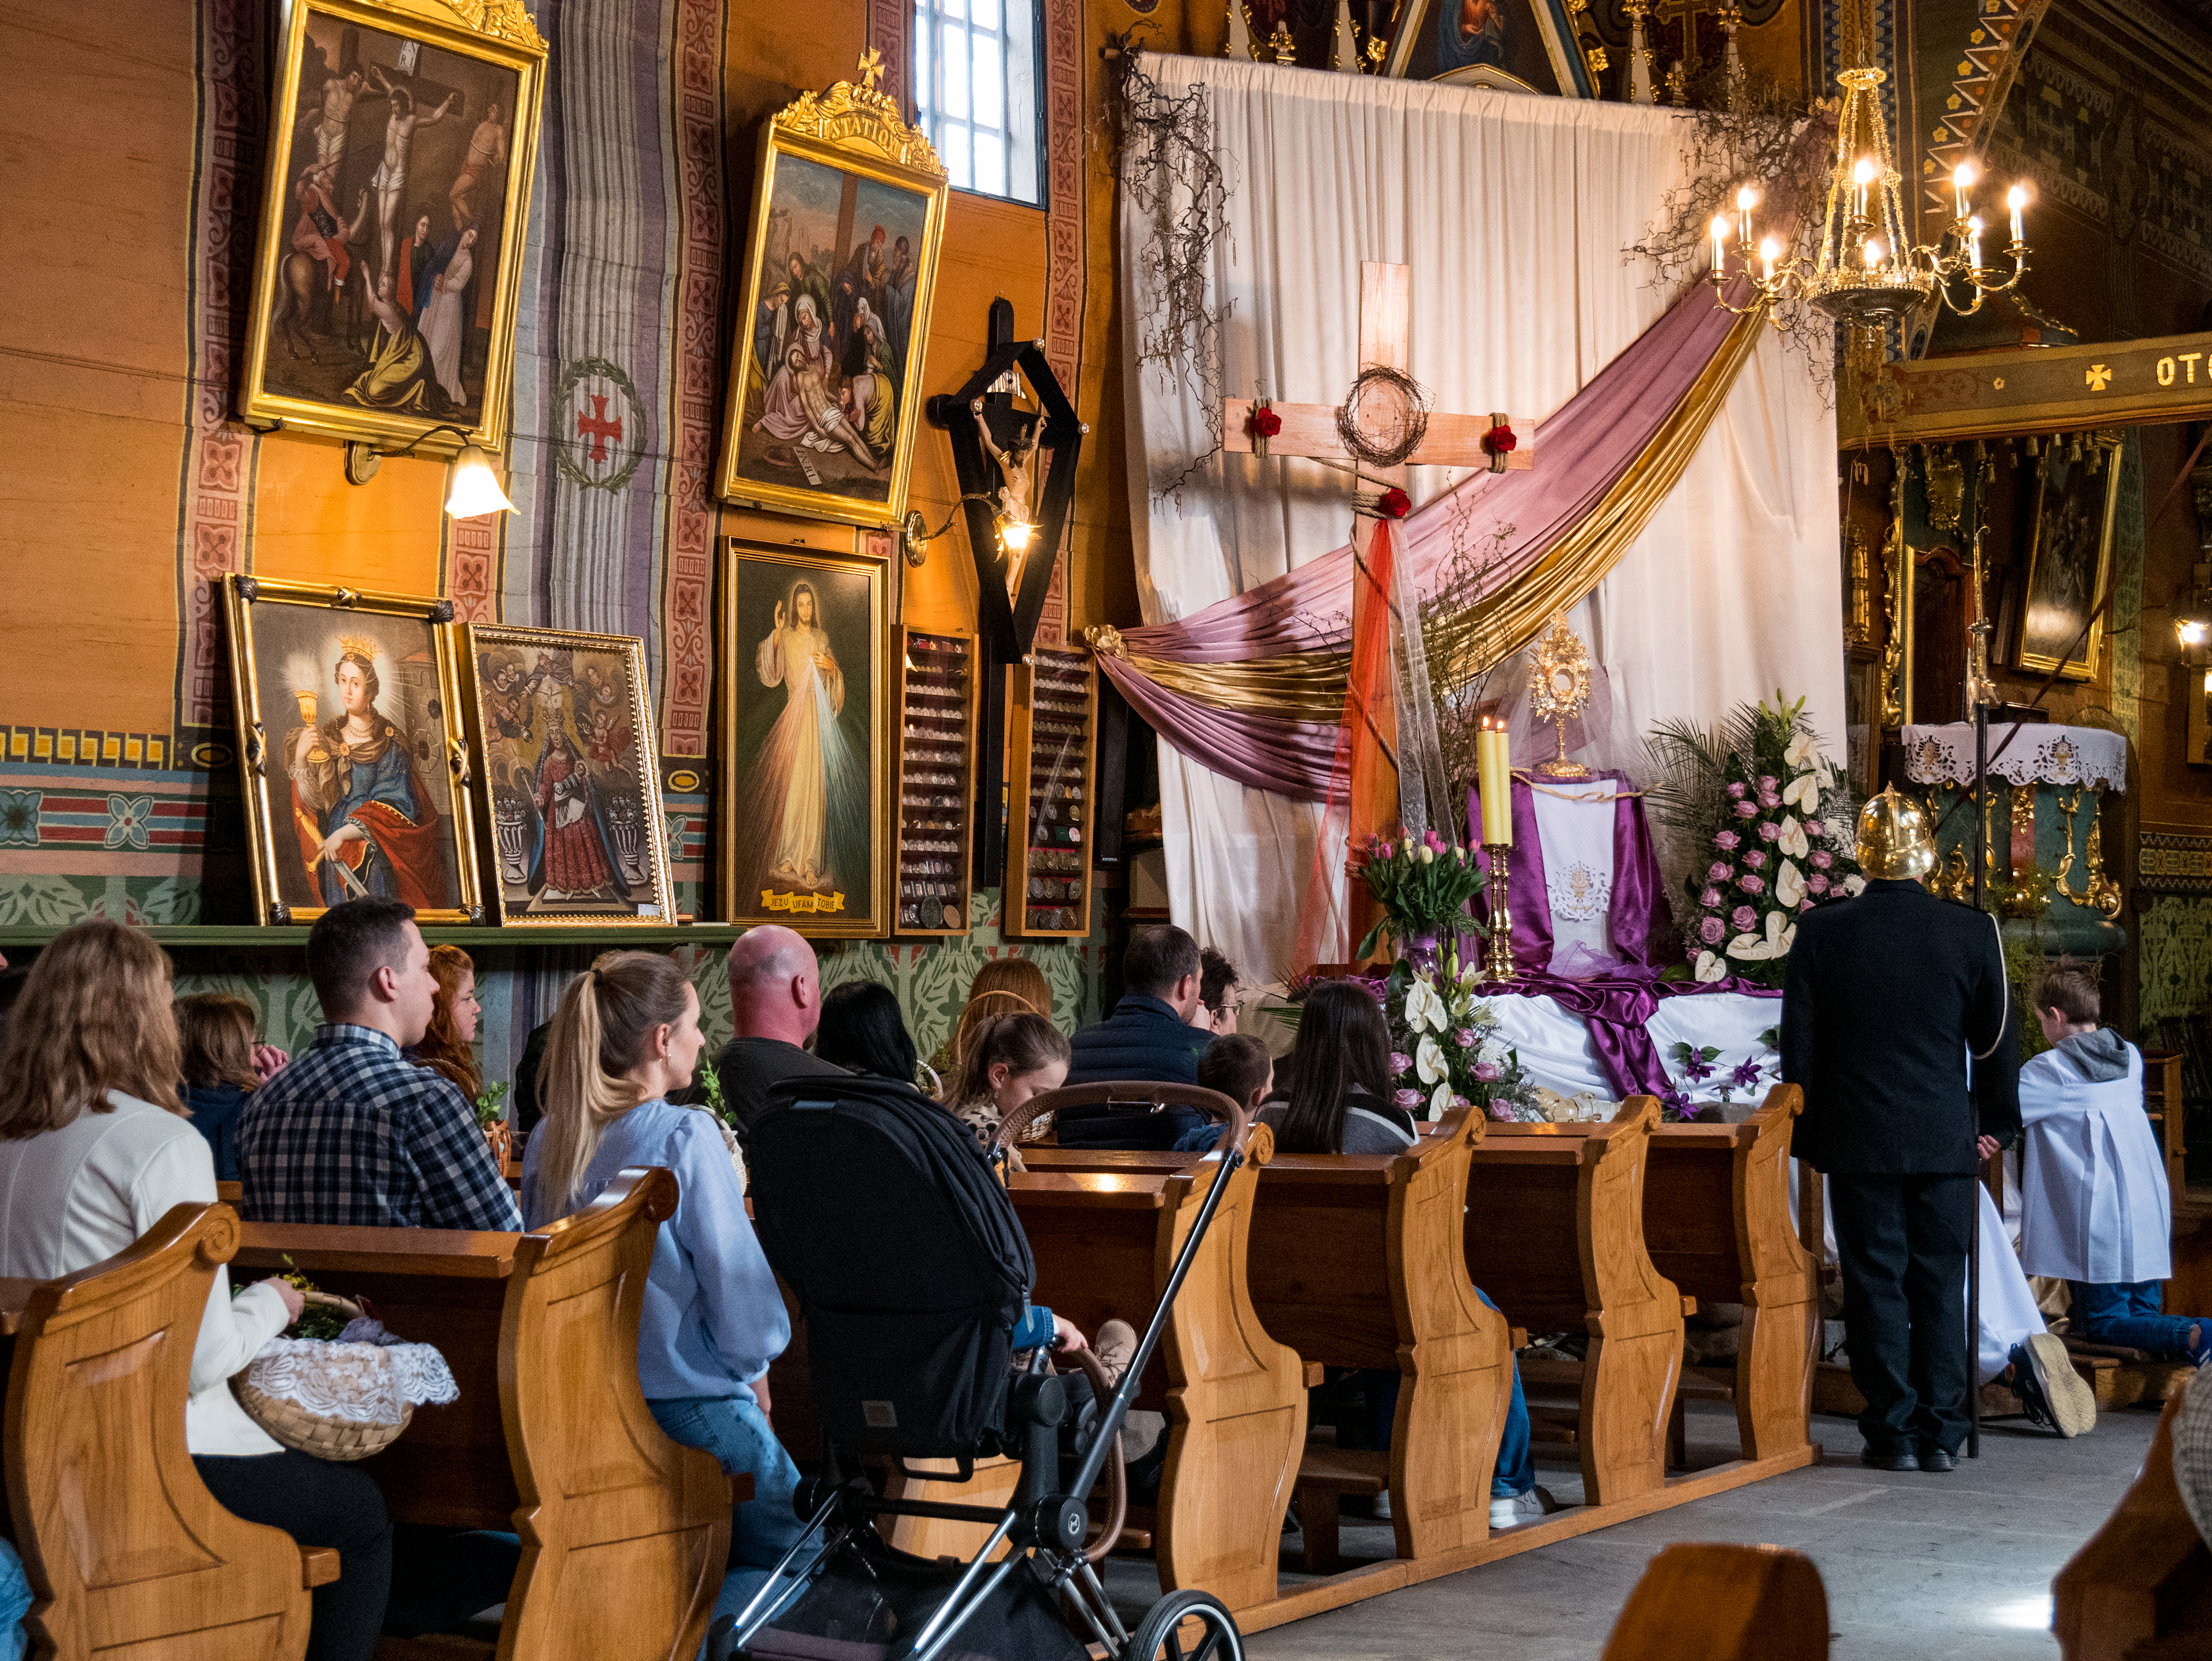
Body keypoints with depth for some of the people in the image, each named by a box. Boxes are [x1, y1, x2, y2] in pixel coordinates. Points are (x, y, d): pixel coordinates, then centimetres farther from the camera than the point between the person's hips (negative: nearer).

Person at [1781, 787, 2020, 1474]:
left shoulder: (1821, 932, -5)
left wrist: (1806, 1134, 9)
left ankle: (1894, 1433, 5)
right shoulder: (1971, 932, -3)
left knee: (1875, 1282, 4)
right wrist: (1996, 1122, 18)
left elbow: (1798, 1047, -1)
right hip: (1945, 1137, 1)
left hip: (1858, 1138, -1)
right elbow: (1996, 1040, 6)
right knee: (1941, 1285, 8)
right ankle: (1941, 1434, 10)